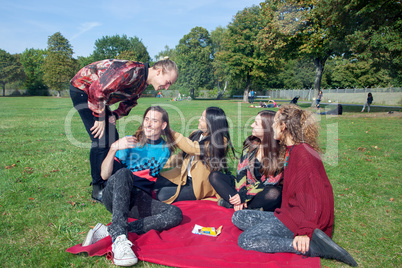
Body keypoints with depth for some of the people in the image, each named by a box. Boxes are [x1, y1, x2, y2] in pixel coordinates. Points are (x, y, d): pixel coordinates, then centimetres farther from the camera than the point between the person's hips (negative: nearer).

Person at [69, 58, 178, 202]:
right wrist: (100, 118, -21)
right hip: (82, 88, -9)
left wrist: (114, 116, -5)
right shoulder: (133, 71, -30)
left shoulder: (143, 82, 1)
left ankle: (108, 183, 18)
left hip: (97, 96, 9)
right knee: (101, 140, -14)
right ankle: (97, 190, -3)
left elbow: (129, 102, 13)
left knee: (113, 139, 6)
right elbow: (97, 90, -32)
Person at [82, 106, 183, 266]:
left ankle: (108, 232, -34)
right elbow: (104, 175, -1)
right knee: (124, 173, -35)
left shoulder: (164, 150, 14)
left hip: (141, 201, 2)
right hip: (114, 196, -2)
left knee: (176, 214, -26)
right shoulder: (130, 142, 7)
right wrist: (113, 148, -14)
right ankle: (119, 239, -49)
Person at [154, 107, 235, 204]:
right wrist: (166, 162, -1)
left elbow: (191, 148, -26)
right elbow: (184, 154, 14)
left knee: (163, 195, -17)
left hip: (199, 185, -7)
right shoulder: (196, 134, 6)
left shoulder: (220, 141, -17)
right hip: (183, 176, 7)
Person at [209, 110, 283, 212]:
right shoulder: (251, 143, 1)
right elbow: (241, 170, -1)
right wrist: (240, 193, -15)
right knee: (214, 176, -6)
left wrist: (244, 196, -24)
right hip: (246, 187, 5)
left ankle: (229, 203, -23)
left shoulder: (279, 152, -15)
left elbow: (270, 182, -19)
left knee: (274, 193, -39)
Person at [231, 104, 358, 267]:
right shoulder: (291, 150, 15)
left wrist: (306, 231, -29)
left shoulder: (303, 153, -17)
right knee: (238, 217, 4)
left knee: (245, 240, -19)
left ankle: (311, 246, -17)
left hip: (300, 216, -10)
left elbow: (315, 197, -23)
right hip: (290, 213, 10)